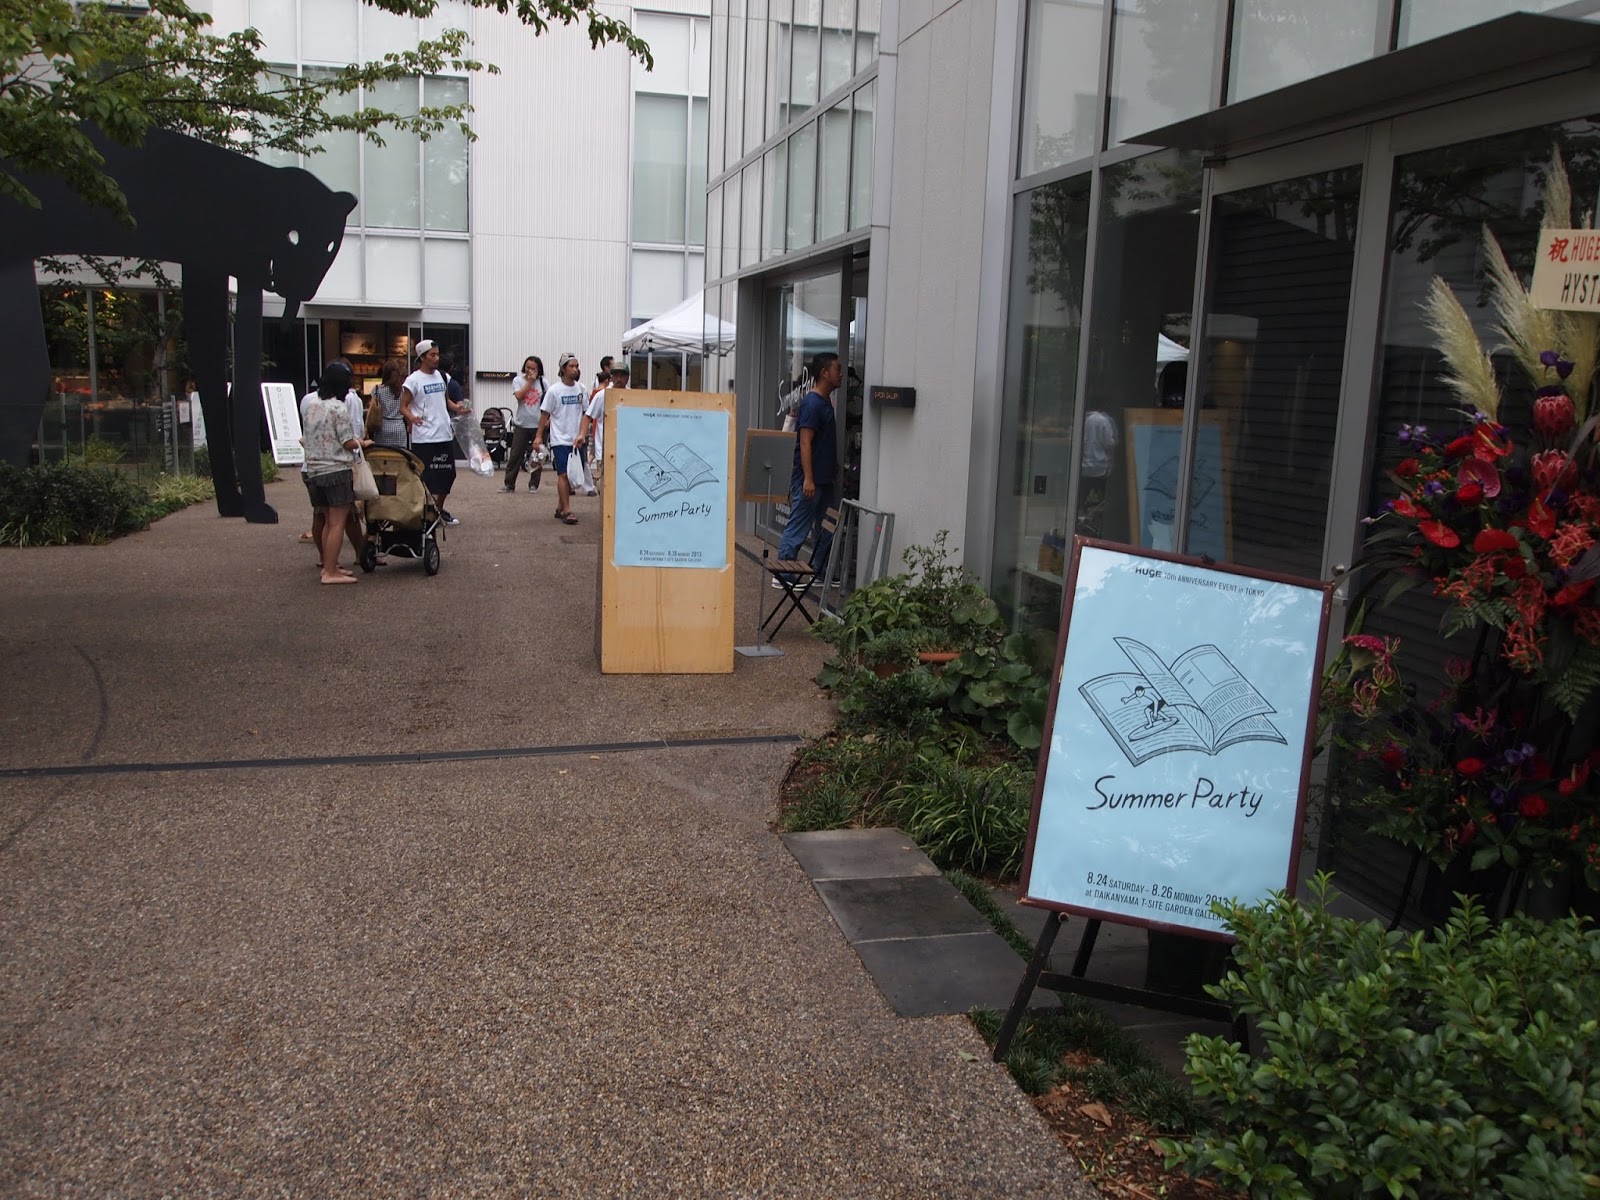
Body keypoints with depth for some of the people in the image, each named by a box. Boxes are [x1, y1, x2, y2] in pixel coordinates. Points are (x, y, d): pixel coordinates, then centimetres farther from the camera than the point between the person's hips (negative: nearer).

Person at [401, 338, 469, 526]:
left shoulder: (442, 377, 10)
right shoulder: (413, 380, -9)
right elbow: (403, 406, -7)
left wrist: (456, 407, 0)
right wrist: (412, 418, -28)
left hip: (445, 435, 6)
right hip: (423, 439, -6)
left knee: (447, 475, 13)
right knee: (424, 478, -2)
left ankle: (439, 509, 29)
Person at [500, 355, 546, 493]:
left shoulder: (543, 382, 3)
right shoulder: (518, 380, 1)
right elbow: (519, 395, -16)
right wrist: (529, 382, -12)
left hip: (538, 424, 1)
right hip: (522, 424, -1)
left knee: (537, 456, 5)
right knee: (515, 455, 0)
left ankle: (533, 484, 15)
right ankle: (509, 484, 5)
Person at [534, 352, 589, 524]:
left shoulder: (582, 389, 4)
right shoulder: (554, 391, -5)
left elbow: (586, 414, 4)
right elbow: (545, 415, 0)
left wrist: (582, 435, -8)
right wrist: (539, 436, -2)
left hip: (576, 440, 4)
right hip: (560, 439, -4)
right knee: (563, 474, -9)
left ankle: (560, 508, 21)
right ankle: (566, 511, -8)